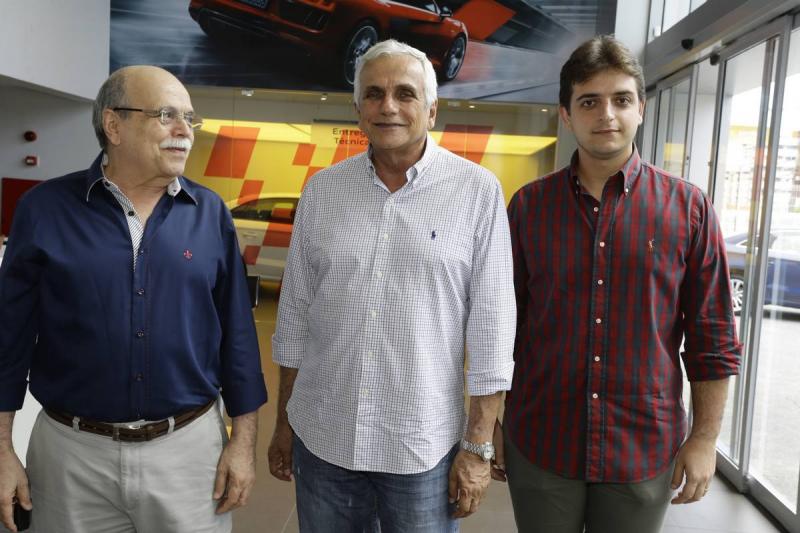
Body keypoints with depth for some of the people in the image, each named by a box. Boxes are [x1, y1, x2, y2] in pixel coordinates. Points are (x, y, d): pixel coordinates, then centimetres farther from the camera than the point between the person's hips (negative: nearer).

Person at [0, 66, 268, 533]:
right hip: (71, 451, 0)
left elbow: (237, 331, 0)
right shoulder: (46, 208, -4)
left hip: (190, 447, 1)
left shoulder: (210, 213, -2)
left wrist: (243, 439, -1)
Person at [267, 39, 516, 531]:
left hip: (425, 446, -2)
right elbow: (295, 315, 6)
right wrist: (283, 421, 9)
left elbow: (492, 325, -7)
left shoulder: (477, 191, -7)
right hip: (321, 438, 3)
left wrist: (479, 446, -7)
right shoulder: (322, 189, 1)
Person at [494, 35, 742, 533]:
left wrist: (705, 438, -2)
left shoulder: (689, 207, -4)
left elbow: (712, 339, -1)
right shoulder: (528, 205, -2)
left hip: (645, 451, 0)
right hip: (539, 446, 1)